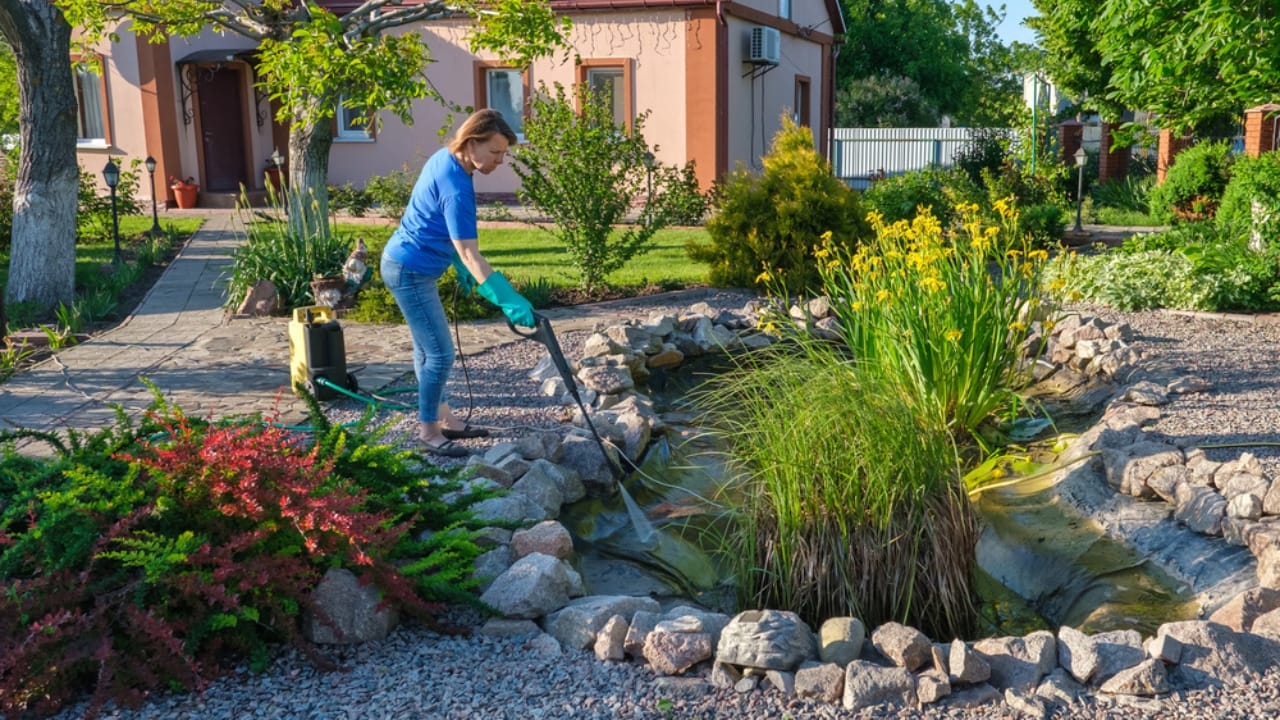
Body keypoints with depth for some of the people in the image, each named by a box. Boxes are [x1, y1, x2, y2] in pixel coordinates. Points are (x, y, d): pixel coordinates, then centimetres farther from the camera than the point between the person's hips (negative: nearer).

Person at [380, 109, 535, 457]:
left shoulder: (445, 159, 2)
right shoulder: (455, 186, -27)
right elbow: (469, 253, -32)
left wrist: (458, 265, 22)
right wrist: (508, 299, -37)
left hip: (406, 264, 10)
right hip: (410, 271, -10)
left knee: (427, 348, 19)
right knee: (440, 353, -3)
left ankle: (443, 418, 31)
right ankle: (428, 431, 10)